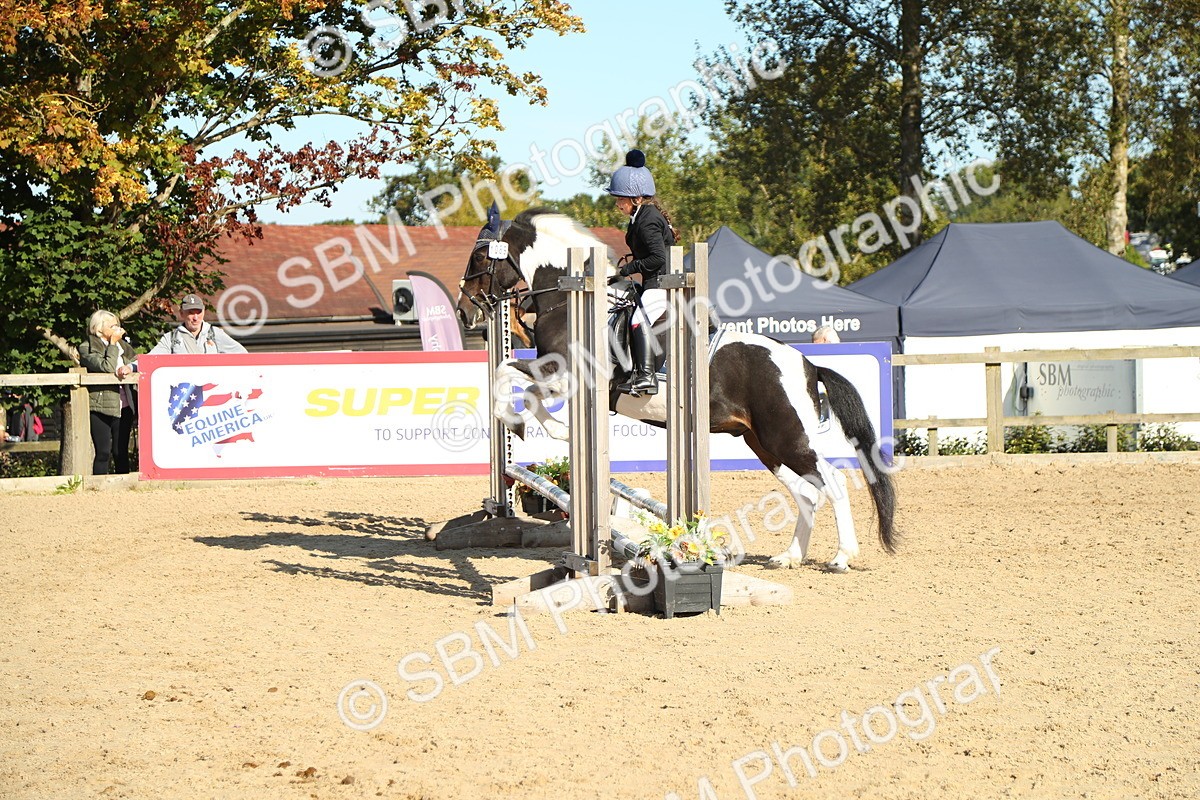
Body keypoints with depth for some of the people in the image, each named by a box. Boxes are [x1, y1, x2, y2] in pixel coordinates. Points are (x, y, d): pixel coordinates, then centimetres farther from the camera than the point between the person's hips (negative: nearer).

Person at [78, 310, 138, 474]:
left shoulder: (122, 346, 16)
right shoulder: (87, 349, -5)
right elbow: (107, 367, -19)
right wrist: (113, 343, -12)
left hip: (123, 407, 5)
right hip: (101, 408, -5)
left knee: (121, 453, 6)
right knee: (103, 453, -6)